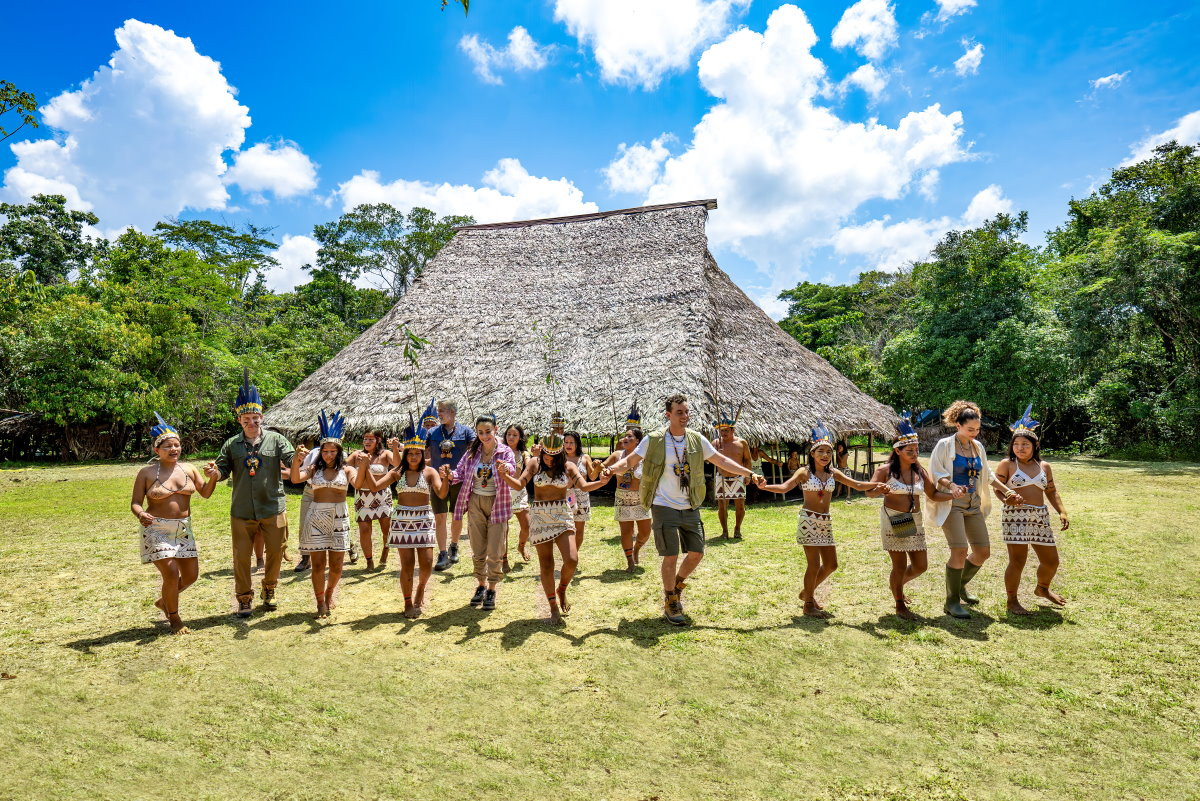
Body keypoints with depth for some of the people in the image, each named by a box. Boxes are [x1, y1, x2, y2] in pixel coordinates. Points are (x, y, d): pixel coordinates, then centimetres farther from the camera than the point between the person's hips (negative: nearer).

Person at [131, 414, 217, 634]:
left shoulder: (188, 469, 6)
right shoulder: (147, 473, -5)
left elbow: (206, 493, 12)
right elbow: (135, 503, -5)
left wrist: (213, 477, -8)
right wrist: (140, 514, -27)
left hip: (183, 529, 5)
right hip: (157, 530, -5)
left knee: (191, 575, 7)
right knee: (171, 574, -12)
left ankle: (164, 601, 37)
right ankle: (174, 619, 10)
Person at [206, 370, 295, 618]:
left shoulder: (276, 439, 0)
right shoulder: (232, 445, 5)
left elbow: (293, 462, -10)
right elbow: (223, 471, 5)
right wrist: (214, 472, -18)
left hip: (273, 508, -1)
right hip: (242, 511, 1)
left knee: (276, 552, 10)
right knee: (241, 556, 7)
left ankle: (269, 591, 32)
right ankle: (244, 598, 24)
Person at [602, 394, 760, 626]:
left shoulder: (697, 439, 2)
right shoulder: (654, 440, -8)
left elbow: (721, 461, 9)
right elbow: (630, 461, -5)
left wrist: (749, 473, 3)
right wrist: (613, 468, -26)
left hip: (690, 508, 5)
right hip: (664, 507, -4)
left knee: (697, 553, 7)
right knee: (671, 556, -4)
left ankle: (677, 585, 35)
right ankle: (670, 604, 16)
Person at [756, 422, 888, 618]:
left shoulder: (833, 473, 6)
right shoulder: (804, 472, -8)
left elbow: (857, 485, 3)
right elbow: (785, 487, -21)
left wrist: (874, 485, -16)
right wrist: (765, 487, -39)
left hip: (826, 522, 6)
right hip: (808, 520, -6)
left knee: (831, 565, 11)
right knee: (814, 564, -6)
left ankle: (807, 592, 32)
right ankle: (809, 605, 10)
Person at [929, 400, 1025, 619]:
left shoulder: (978, 446, 13)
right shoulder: (945, 444, -6)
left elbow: (987, 475, 24)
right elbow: (935, 471, -11)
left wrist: (1006, 490, 18)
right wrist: (952, 486, -26)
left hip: (973, 505, 7)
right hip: (951, 504, -7)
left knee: (983, 551, 4)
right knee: (960, 550, -16)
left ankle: (960, 585, 30)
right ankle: (952, 601, -3)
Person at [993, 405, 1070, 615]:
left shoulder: (1044, 466, 14)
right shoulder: (1007, 464, 0)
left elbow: (1051, 491, 19)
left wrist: (1062, 512, 8)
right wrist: (1008, 498, -23)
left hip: (1040, 517, 5)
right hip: (1015, 516, -5)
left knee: (1051, 561, 13)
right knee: (1017, 561, -8)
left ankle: (1042, 588, 42)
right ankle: (1012, 601, 6)